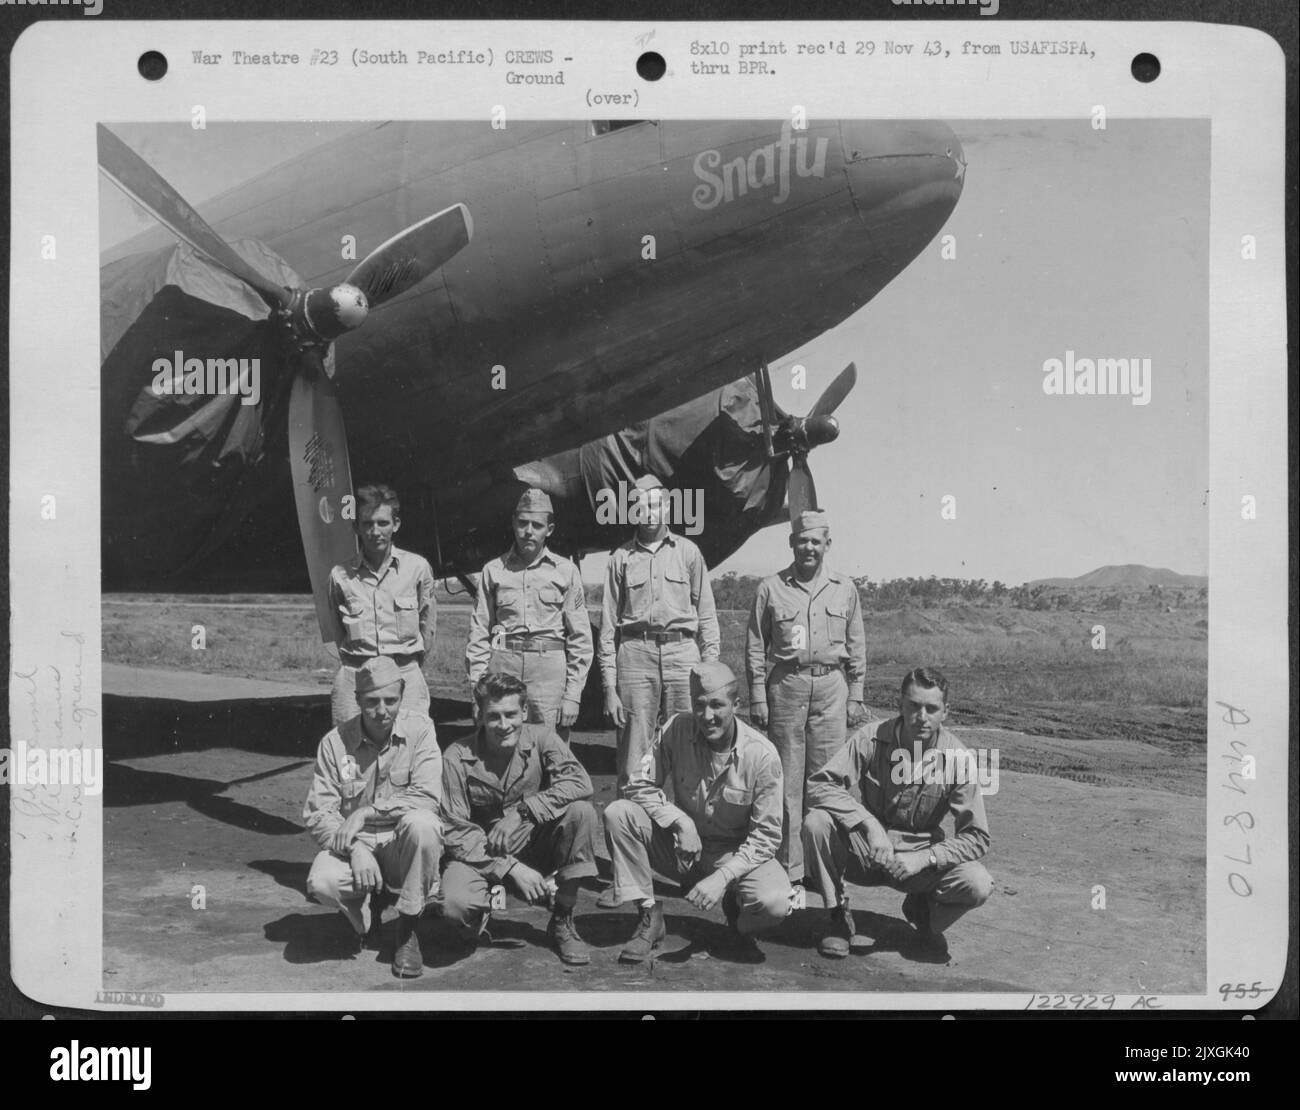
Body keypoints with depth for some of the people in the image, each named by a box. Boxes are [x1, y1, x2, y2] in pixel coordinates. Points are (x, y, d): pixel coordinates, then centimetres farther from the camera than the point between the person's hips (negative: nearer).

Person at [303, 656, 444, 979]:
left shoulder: (420, 729, -6)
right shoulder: (335, 742, -3)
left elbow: (426, 798, -17)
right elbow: (317, 813, -6)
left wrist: (366, 812, -23)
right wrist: (355, 849, -23)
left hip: (404, 845, 0)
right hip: (354, 844, 0)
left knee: (421, 823, -35)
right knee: (322, 882, -32)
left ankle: (407, 931, -13)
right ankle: (363, 919, 7)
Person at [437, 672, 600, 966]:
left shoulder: (541, 738, -8)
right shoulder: (458, 757, -14)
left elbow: (578, 782, -23)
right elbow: (456, 831, -15)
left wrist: (522, 811, -31)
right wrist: (511, 868, -23)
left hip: (536, 846, 2)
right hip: (478, 854, -2)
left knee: (581, 811, -26)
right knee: (456, 904, -34)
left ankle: (562, 920, -10)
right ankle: (477, 921, 9)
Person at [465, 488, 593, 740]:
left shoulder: (566, 571, 8)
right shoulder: (493, 570, 10)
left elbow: (580, 638, 6)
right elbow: (479, 634, 11)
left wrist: (572, 695, -1)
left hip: (550, 667, -1)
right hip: (502, 665, 1)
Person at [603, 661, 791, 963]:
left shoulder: (762, 755, -19)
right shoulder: (677, 730, -13)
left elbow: (766, 836, -15)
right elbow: (639, 786, -8)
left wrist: (722, 876, -27)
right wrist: (680, 821, -24)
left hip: (736, 853, -2)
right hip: (682, 848, 2)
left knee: (774, 903, -32)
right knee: (618, 813, -22)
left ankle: (738, 920, 8)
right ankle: (650, 916, -8)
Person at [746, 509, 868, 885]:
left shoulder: (844, 588, 11)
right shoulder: (771, 588, 5)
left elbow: (856, 648, 14)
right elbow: (755, 647, 6)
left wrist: (855, 696, 9)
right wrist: (757, 696, -1)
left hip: (831, 686, 1)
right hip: (786, 685, -1)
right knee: (787, 779, -1)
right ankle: (788, 866, 4)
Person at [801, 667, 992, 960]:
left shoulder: (957, 758, -14)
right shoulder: (871, 740, -15)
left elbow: (976, 838, -13)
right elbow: (819, 786, -23)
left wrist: (924, 859, -26)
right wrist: (869, 824, -34)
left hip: (920, 857, 1)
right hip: (865, 853, 0)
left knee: (978, 885, -27)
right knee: (816, 822, -29)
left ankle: (923, 911, 10)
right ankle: (839, 918, -6)